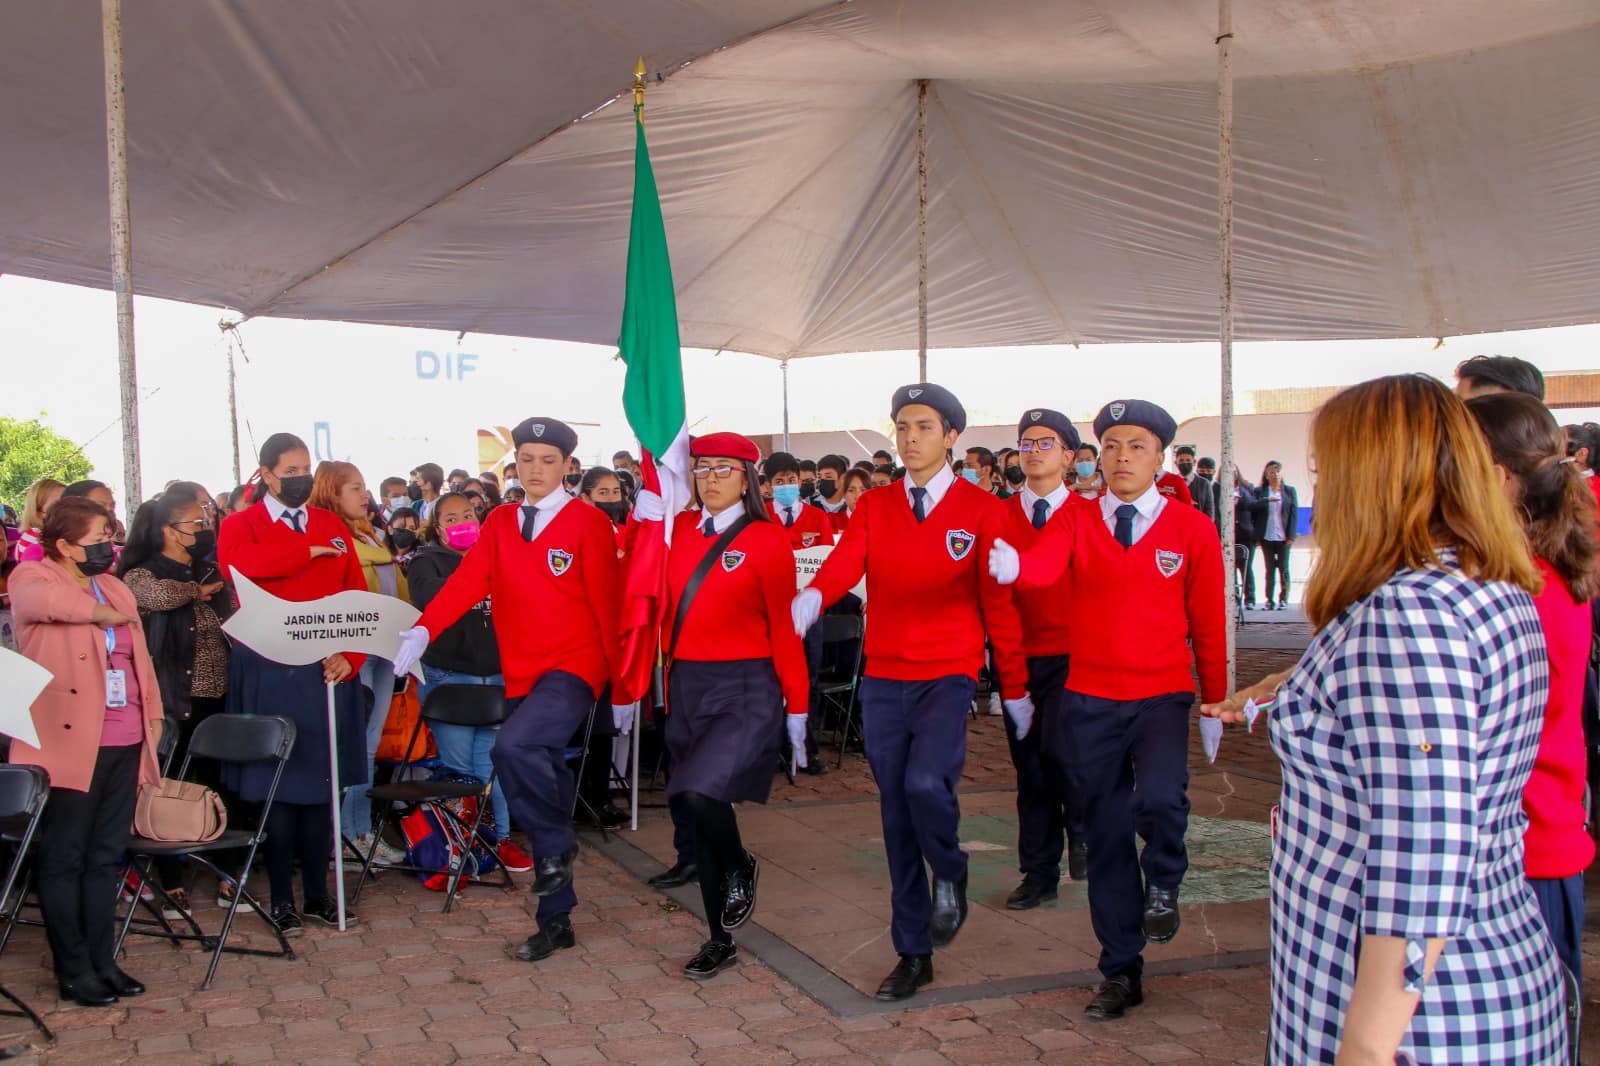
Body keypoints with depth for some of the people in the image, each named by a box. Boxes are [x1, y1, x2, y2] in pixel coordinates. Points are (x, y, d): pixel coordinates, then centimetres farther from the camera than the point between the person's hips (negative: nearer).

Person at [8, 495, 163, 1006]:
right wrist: (99, 612, -14)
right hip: (69, 744, -6)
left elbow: (140, 656, 21)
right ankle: (73, 969, 9)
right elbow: (44, 599, -28)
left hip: (124, 744, 6)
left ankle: (102, 960, 18)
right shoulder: (32, 577, -2)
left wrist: (152, 714, 14)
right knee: (64, 859, 2)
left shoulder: (116, 589, 18)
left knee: (106, 857, 11)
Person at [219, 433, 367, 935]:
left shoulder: (333, 526, 13)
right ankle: (282, 899, 10)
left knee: (322, 784, 6)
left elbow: (356, 597, 7)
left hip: (327, 672, 3)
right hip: (268, 673, -3)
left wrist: (349, 655, -8)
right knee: (276, 787, 0)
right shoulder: (241, 525, 5)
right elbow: (238, 563, -20)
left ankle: (318, 893, 15)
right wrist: (311, 549, -16)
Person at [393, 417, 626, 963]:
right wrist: (423, 630, -24)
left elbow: (609, 606, -5)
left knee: (512, 746, -30)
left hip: (573, 668, -6)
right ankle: (555, 921, 23)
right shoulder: (499, 523, 9)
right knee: (541, 779, 11)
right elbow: (468, 579, -6)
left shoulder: (589, 523, -4)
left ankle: (558, 842, -3)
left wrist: (622, 687, -6)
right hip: (522, 673, 6)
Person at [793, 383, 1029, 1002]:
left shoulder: (982, 510, -1)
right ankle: (914, 955, 21)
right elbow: (845, 561, -11)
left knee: (925, 781, -26)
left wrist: (1015, 690, 1)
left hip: (948, 676, -4)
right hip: (883, 678, 4)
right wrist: (813, 596, -34)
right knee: (895, 814, 8)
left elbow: (999, 603, -1)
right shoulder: (874, 508, 7)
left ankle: (950, 875, 9)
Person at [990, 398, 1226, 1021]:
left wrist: (1215, 705, 4)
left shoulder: (1192, 529, -1)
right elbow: (1041, 566, -21)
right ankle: (1121, 973, 25)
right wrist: (1010, 565, -44)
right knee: (1105, 836, 9)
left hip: (1161, 696, -2)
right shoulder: (1076, 521, 0)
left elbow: (1208, 623, 3)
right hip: (1090, 701, 2)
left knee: (1160, 799, -28)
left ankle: (1163, 884, 7)